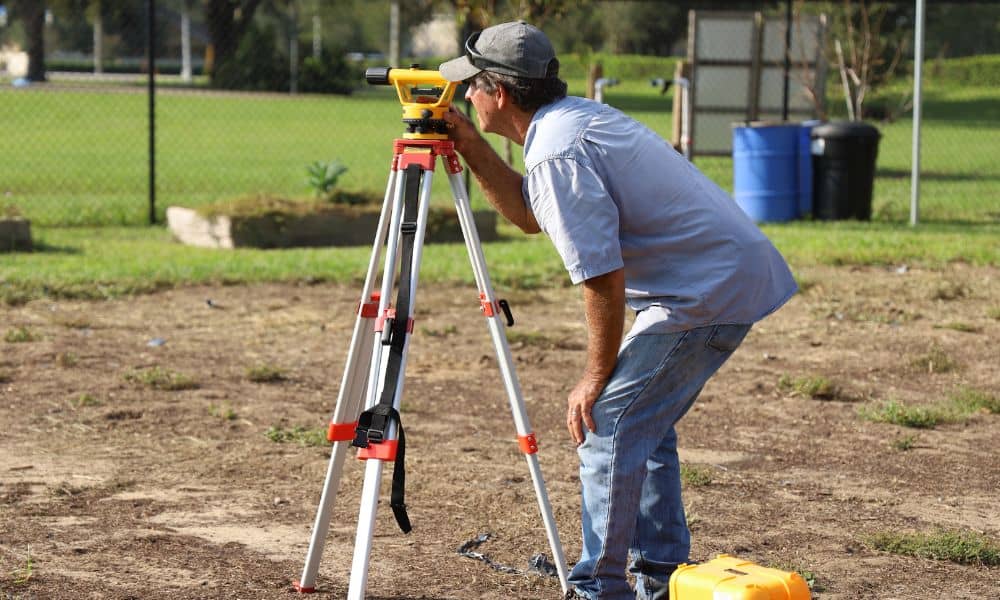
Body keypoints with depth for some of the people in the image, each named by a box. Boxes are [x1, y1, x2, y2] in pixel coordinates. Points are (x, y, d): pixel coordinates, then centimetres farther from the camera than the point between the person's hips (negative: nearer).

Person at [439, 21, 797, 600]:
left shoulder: (556, 152, -19)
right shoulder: (576, 117, 12)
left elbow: (604, 278, -21)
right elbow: (528, 213, 25)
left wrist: (597, 378, -10)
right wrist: (469, 144, 16)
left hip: (707, 291, -11)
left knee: (607, 422, -7)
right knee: (643, 422, 18)